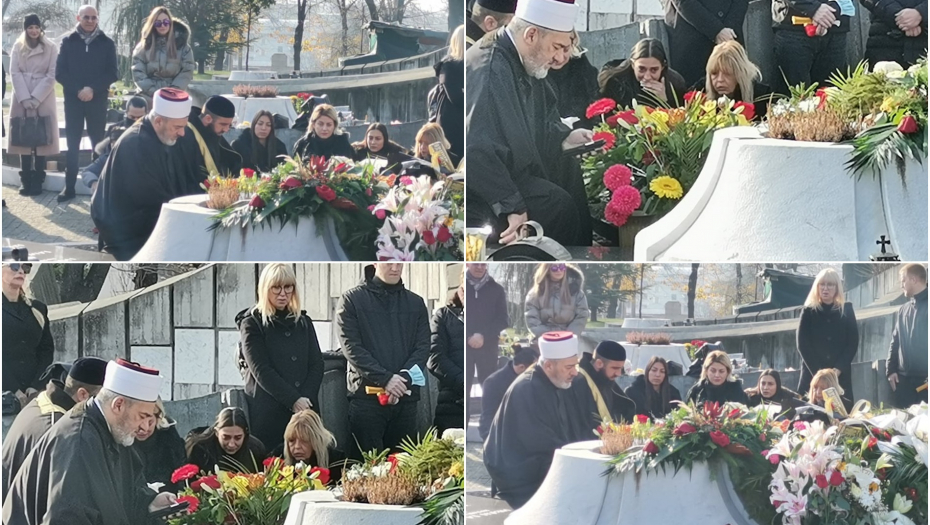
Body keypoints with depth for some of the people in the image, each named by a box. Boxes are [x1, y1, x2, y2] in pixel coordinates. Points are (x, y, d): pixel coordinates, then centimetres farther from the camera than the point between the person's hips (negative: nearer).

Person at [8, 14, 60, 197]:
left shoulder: (51, 48, -1)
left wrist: (35, 99, -11)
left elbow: (52, 75, -4)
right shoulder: (18, 47, 5)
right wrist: (25, 98, -12)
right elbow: (15, 73, -1)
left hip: (43, 99, -2)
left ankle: (37, 181, 0)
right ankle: (26, 181, 2)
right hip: (21, 99, 2)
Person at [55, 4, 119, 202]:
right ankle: (69, 187, 3)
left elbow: (113, 73, -2)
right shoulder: (68, 41, 3)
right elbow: (60, 73, -1)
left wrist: (93, 89, -14)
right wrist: (78, 89, -14)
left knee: (98, 142, 2)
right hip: (73, 98, 0)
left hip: (98, 99, 0)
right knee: (72, 143, 1)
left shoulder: (106, 43, 2)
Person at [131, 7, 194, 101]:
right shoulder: (144, 46, 6)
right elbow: (138, 72, 1)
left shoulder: (181, 44, 5)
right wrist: (153, 92, -10)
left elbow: (187, 71, 1)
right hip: (149, 98, 1)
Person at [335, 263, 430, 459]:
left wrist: (403, 380, -12)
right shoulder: (352, 300, 4)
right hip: (366, 396, -3)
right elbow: (351, 347, -5)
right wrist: (385, 378, -16)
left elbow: (423, 347, 7)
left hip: (406, 397, 3)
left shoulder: (416, 303, 15)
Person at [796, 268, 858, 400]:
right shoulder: (808, 311, 5)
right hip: (812, 375, -1)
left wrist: (838, 370, -10)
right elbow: (802, 345, -1)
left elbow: (853, 344, 3)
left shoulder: (846, 310, 7)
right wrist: (818, 372, -11)